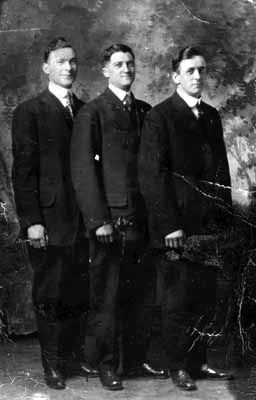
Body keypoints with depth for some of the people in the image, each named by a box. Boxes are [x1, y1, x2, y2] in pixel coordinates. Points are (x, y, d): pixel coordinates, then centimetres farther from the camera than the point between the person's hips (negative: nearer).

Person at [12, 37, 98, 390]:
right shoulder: (30, 112, -2)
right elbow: (23, 171, -6)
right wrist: (31, 221, -13)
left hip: (83, 221, 5)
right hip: (48, 220, -4)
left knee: (80, 292, 8)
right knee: (49, 293, 4)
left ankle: (74, 356, 20)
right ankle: (52, 363, 15)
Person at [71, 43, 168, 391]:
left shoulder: (144, 112, 14)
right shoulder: (91, 113, -1)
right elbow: (83, 170, -7)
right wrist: (99, 219, -12)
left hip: (142, 218, 5)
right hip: (110, 220, -5)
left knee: (142, 293, 9)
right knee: (107, 296, 1)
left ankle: (137, 359, 20)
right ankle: (107, 365, 12)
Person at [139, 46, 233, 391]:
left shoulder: (212, 116, 15)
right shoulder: (159, 117, -5)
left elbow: (221, 169, 16)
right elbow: (152, 175, -11)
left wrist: (224, 216, 7)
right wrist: (170, 225, -15)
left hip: (208, 225, 6)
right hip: (176, 227, -5)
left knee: (206, 300, 8)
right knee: (178, 301, 3)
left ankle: (199, 362, 19)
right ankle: (179, 367, 15)